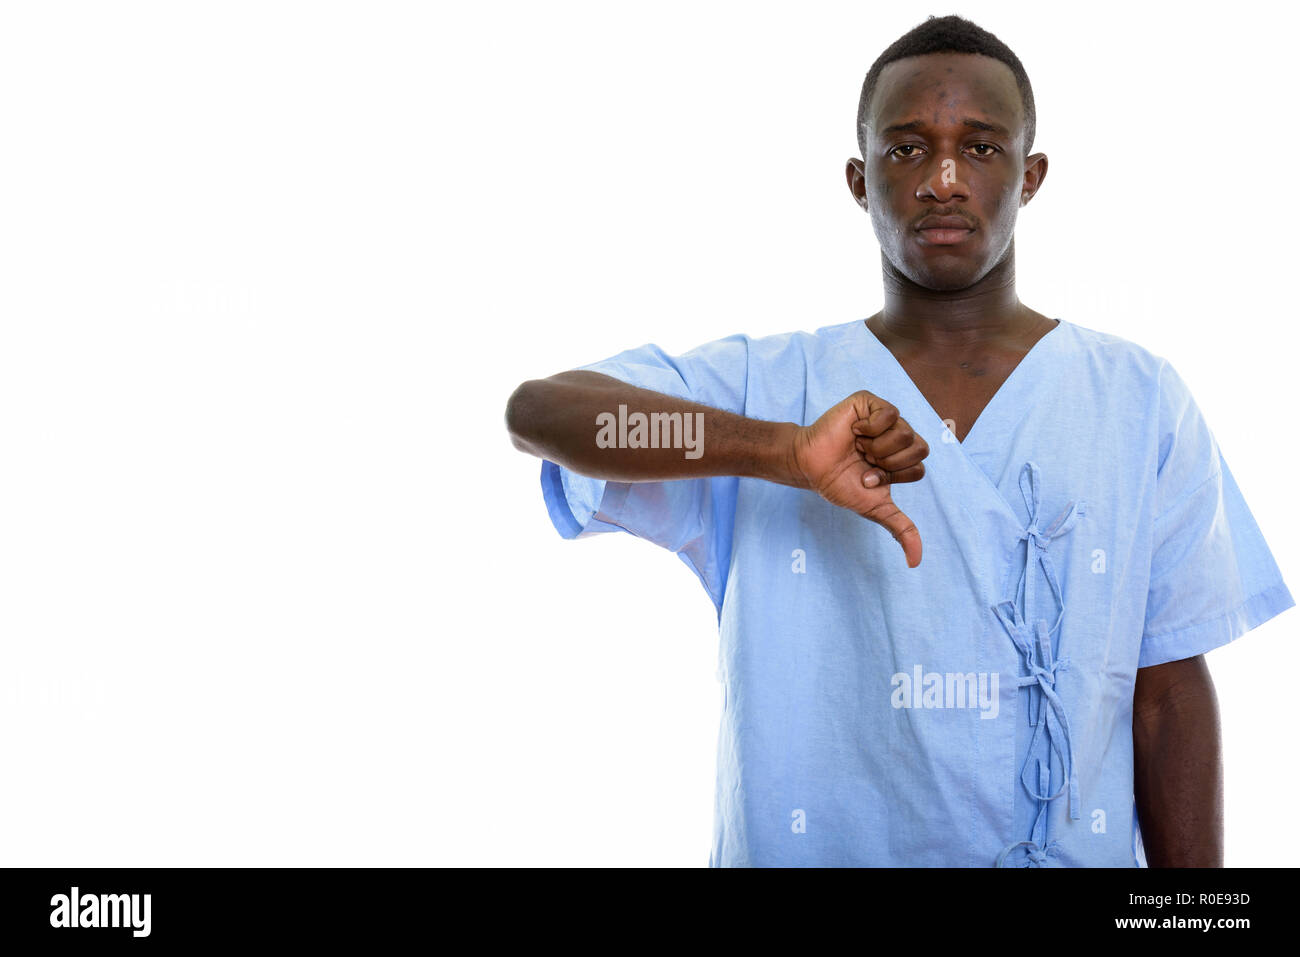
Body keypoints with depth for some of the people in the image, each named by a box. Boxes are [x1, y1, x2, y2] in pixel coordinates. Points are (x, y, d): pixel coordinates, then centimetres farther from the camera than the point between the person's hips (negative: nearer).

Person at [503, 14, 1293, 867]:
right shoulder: (765, 386, -5)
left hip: (1073, 850, 1)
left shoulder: (1141, 402, -2)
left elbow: (1169, 690, -1)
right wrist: (786, 453, -31)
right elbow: (536, 411, -20)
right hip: (805, 850, -1)